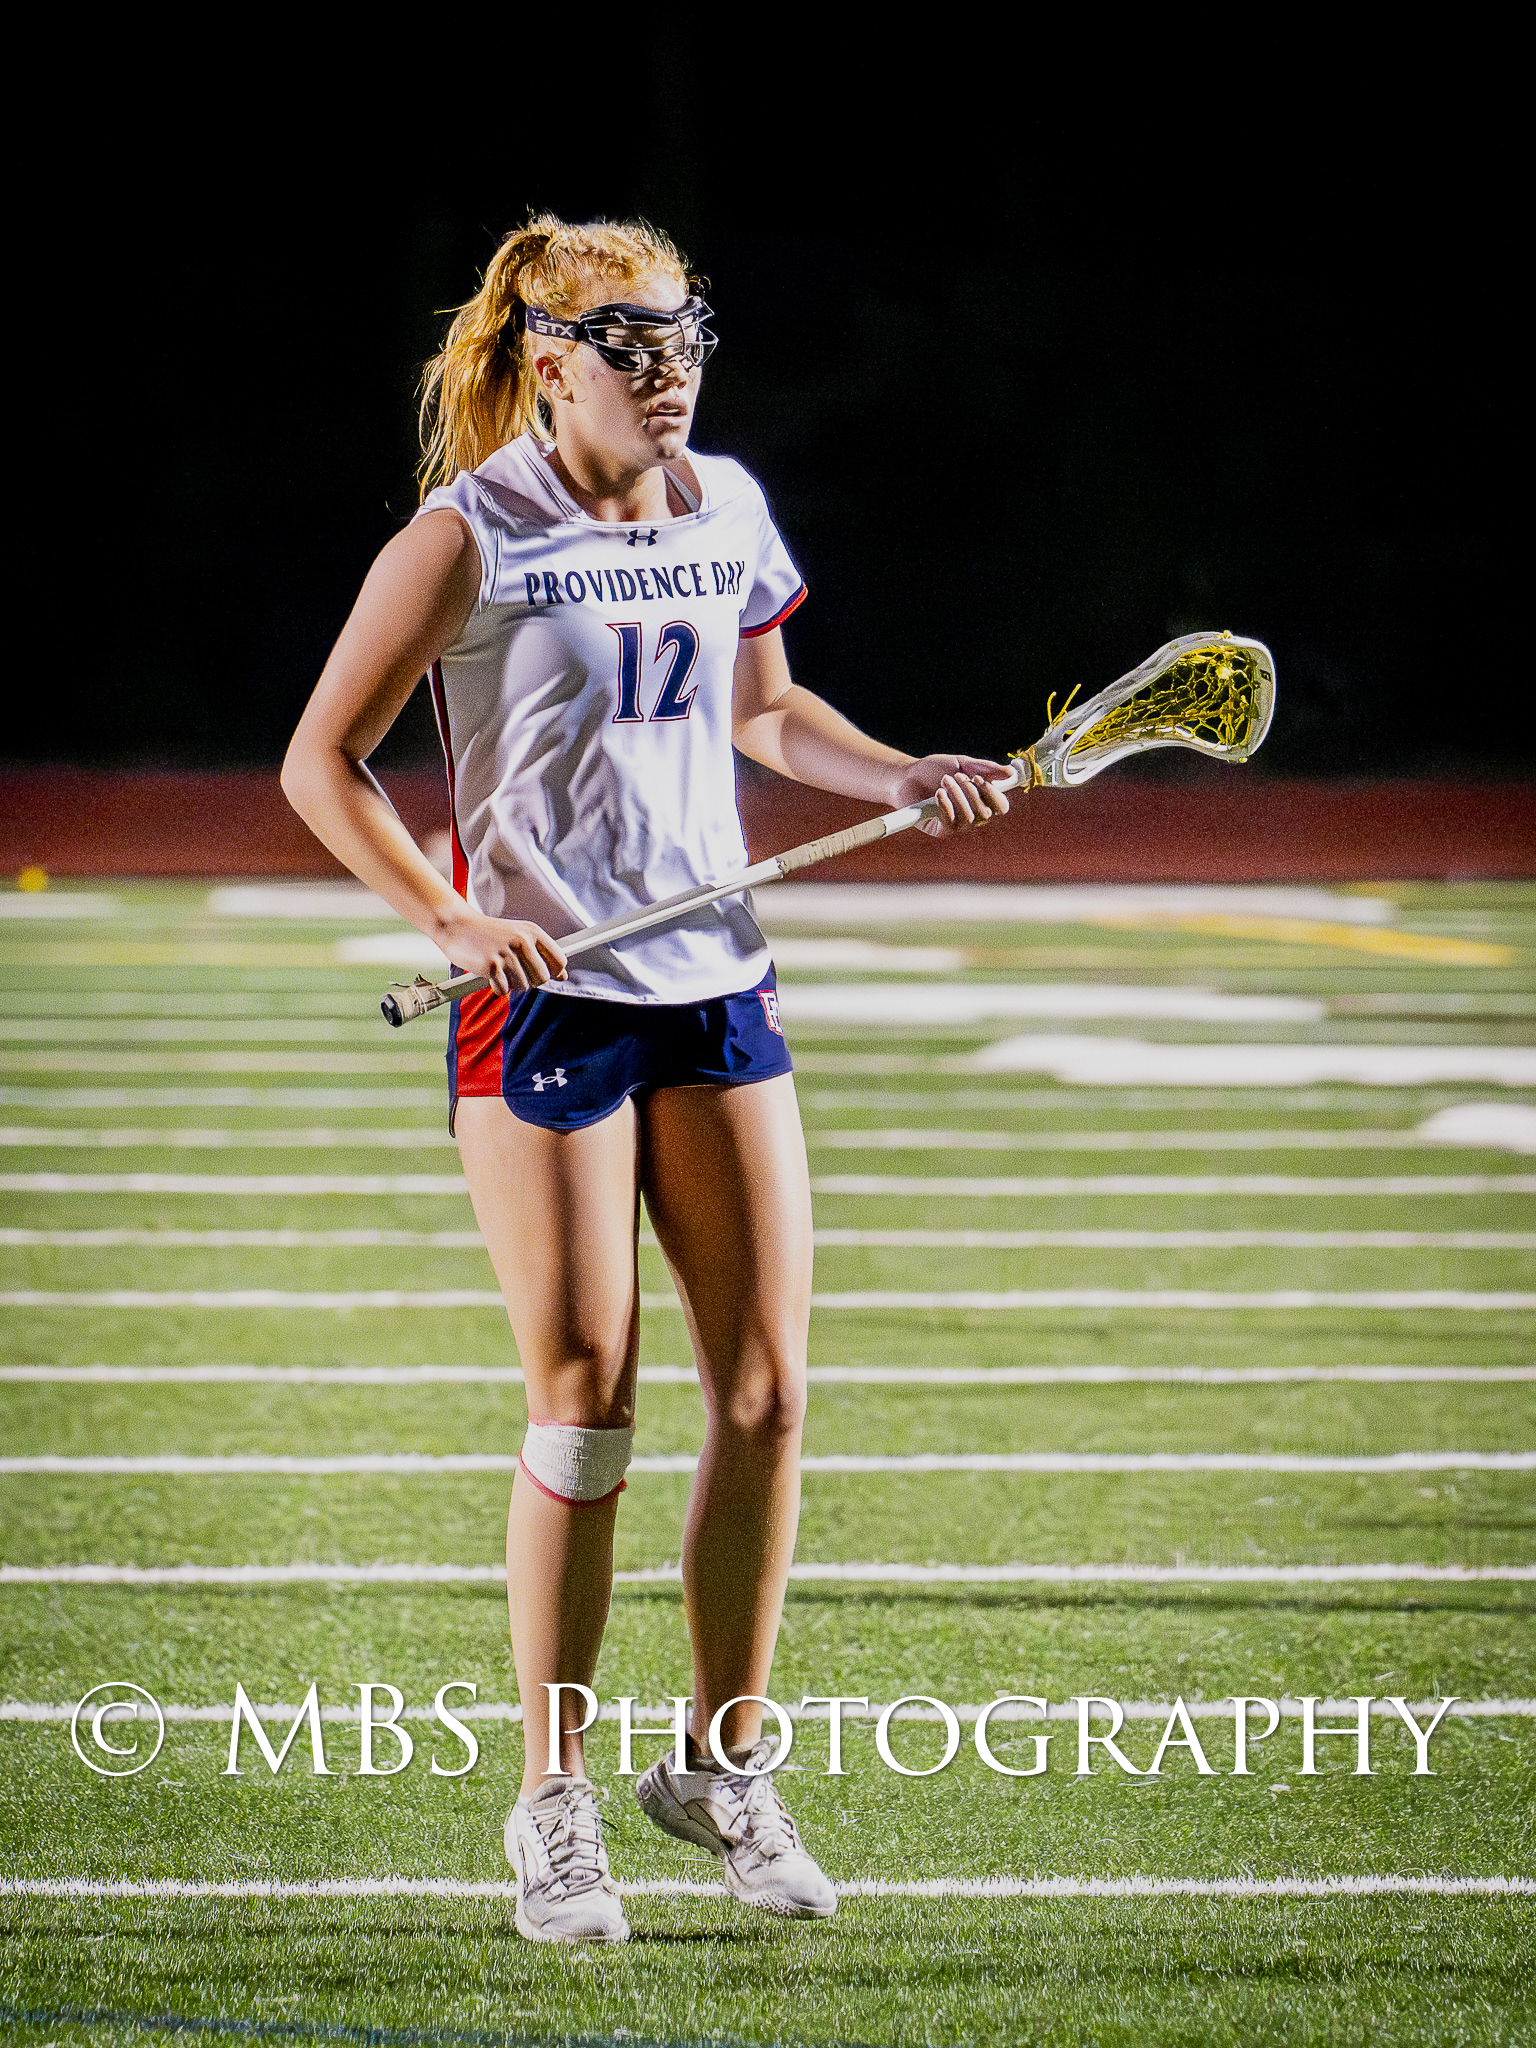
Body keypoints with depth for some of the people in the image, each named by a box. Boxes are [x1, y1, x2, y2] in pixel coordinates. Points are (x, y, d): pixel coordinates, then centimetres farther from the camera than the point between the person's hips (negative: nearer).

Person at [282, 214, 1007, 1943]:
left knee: (767, 1386, 0)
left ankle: (723, 1765, 14)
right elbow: (321, 765, -6)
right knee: (584, 1405, -4)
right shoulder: (470, 535, -8)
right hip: (541, 995, -5)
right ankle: (553, 1801, 8)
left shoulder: (726, 509, 8)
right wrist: (449, 914, -18)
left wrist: (910, 777, 7)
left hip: (714, 986, 5)